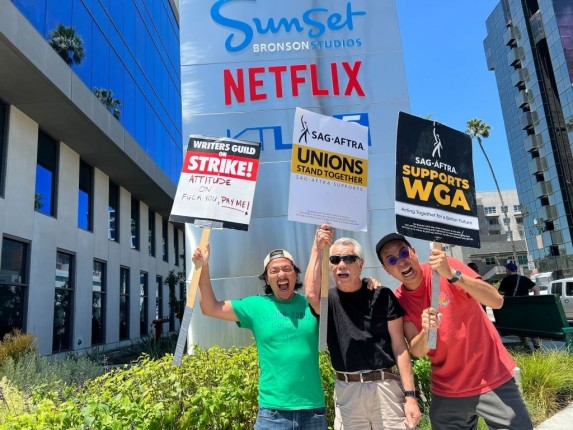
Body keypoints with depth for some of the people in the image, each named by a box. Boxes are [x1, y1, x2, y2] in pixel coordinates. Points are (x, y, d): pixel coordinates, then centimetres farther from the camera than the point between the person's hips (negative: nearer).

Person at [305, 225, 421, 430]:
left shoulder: (381, 296, -1)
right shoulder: (329, 299, 4)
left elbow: (399, 347, -2)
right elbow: (311, 294, -21)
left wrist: (410, 395, -7)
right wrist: (317, 249, -18)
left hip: (385, 387, -1)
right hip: (346, 390, 2)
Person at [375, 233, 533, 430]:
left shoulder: (446, 265, -13)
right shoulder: (399, 300, -4)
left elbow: (497, 301, -22)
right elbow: (417, 350, -11)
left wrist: (452, 275, -33)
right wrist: (425, 332, -31)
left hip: (493, 378, -3)